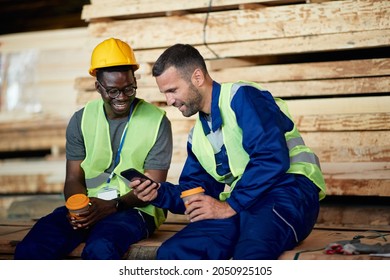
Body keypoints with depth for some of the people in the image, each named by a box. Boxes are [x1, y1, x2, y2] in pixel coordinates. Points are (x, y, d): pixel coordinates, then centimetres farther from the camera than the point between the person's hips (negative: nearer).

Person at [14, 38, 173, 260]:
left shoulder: (157, 121, -2)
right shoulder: (81, 120, 9)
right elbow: (74, 179, 9)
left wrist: (113, 206, -21)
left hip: (134, 209, -3)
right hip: (87, 208, 3)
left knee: (100, 249, -38)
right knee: (29, 249, -25)